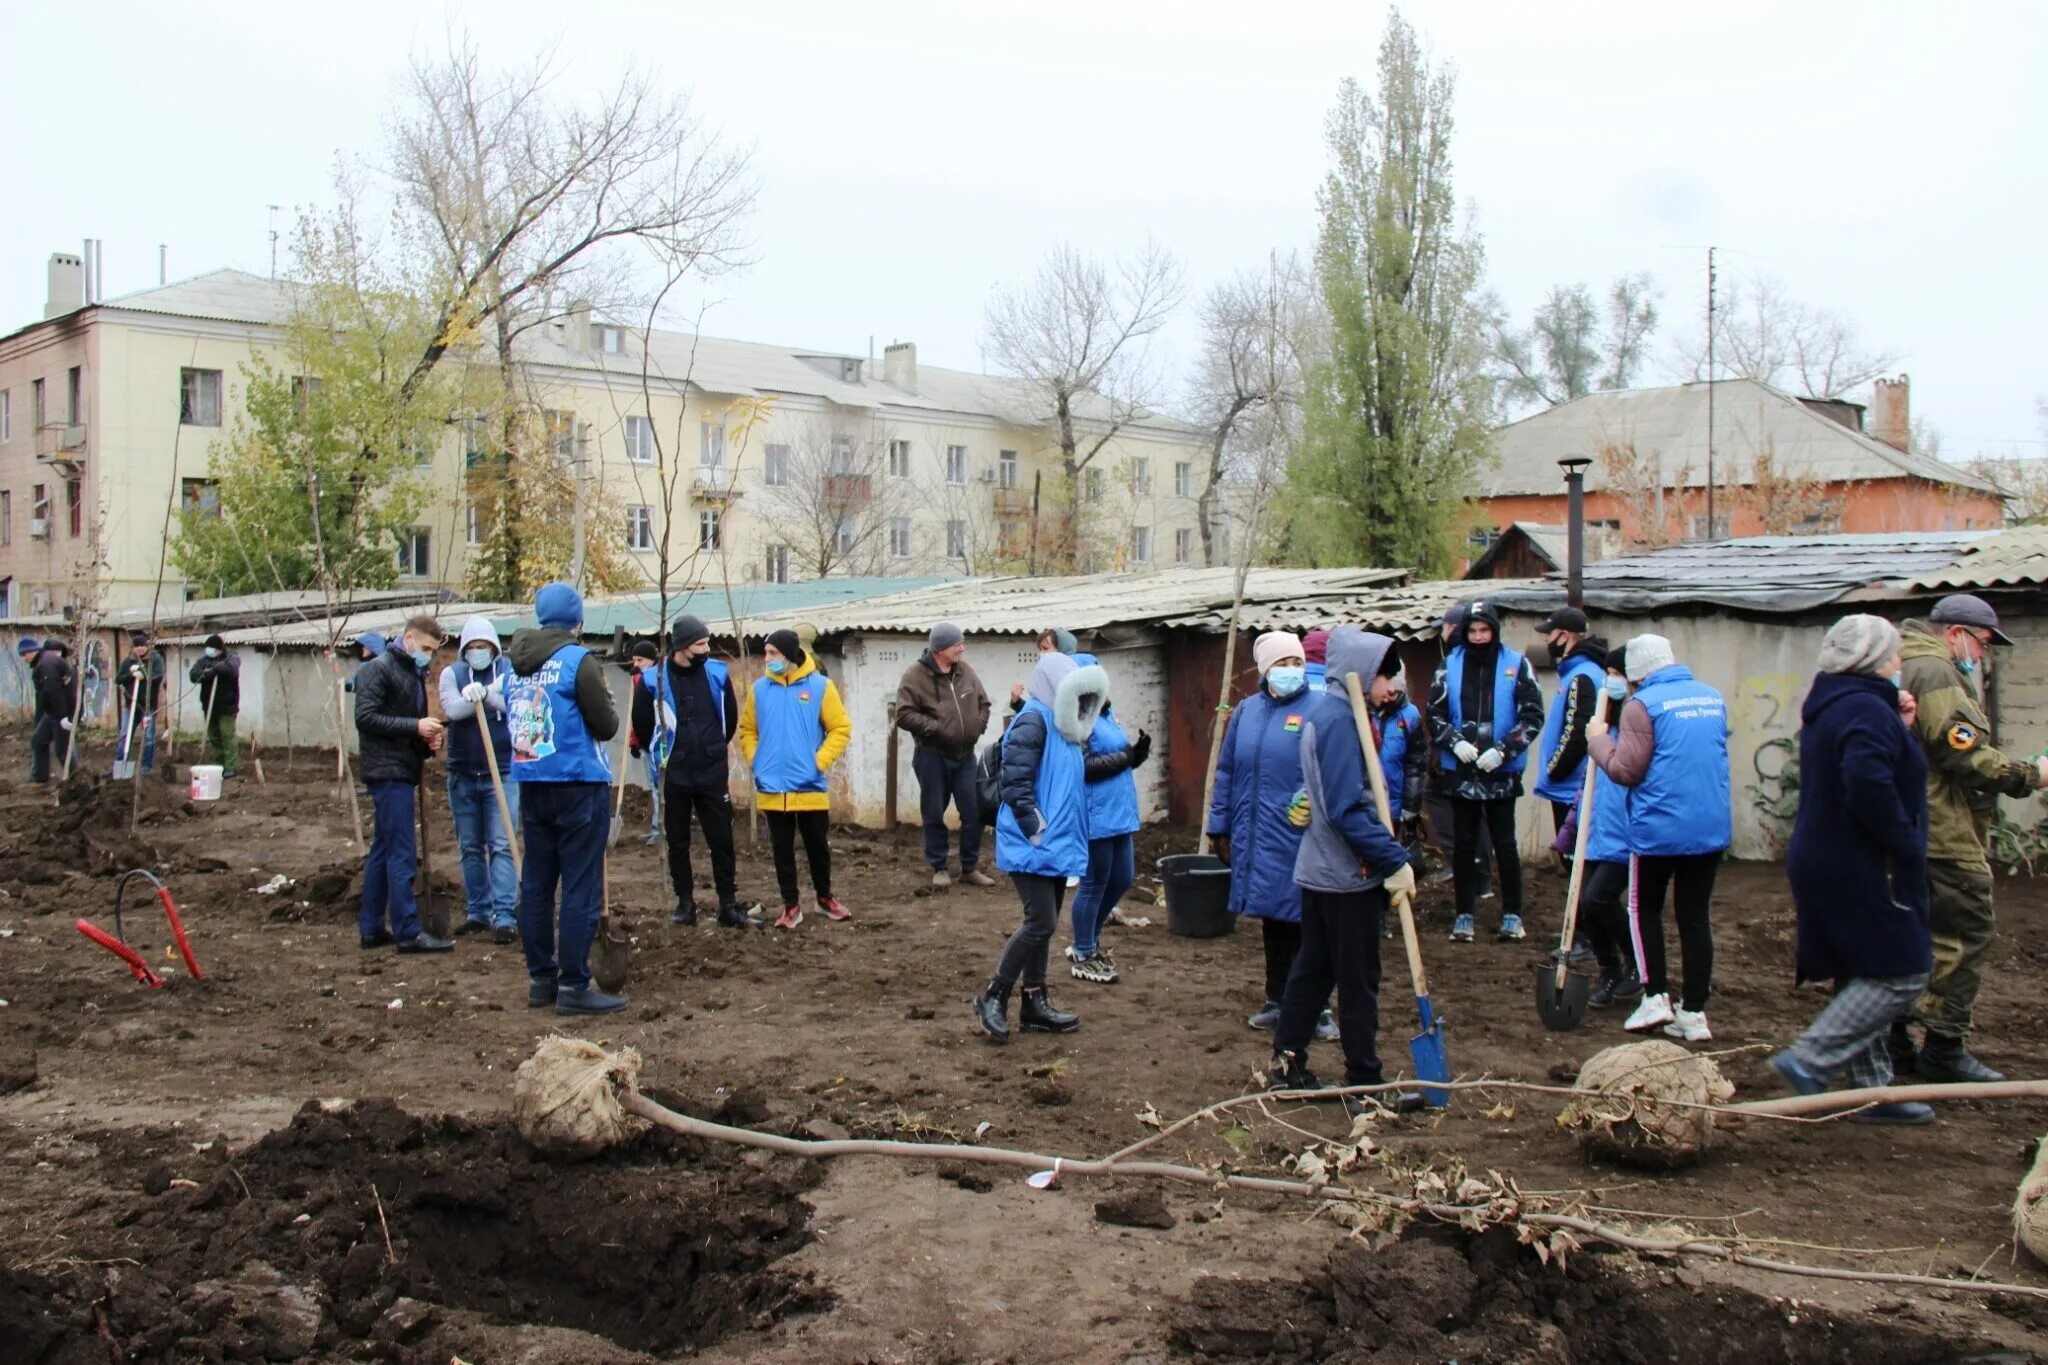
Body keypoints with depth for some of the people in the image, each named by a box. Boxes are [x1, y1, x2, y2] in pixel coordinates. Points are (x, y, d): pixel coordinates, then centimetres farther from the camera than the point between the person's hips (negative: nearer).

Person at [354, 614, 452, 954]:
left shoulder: (415, 674, 19)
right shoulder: (378, 670, -9)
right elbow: (366, 718, -18)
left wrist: (429, 738, 4)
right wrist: (415, 726, -22)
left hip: (403, 771, 10)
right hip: (388, 771, -10)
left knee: (383, 850, 12)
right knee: (402, 853, -9)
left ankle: (372, 927, 18)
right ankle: (408, 932, -7)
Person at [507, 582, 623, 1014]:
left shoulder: (516, 666, 9)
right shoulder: (579, 661, -11)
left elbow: (511, 720, 16)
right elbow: (606, 727, -11)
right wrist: (604, 699, 7)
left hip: (530, 784, 7)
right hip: (578, 784, -7)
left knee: (536, 885, 12)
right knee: (581, 887, -3)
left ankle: (541, 979, 18)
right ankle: (574, 986, -2)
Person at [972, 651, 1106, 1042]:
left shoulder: (1061, 725, 13)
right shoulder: (1034, 721, -15)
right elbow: (1015, 781, -21)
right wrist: (1035, 830, -19)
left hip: (1056, 844, 9)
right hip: (1032, 846, -9)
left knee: (1044, 924, 13)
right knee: (1041, 922, -11)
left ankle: (1034, 1003, 21)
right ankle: (993, 997, 1)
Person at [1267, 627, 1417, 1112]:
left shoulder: (1323, 711, 11)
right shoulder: (1338, 720, -20)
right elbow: (1347, 810, -25)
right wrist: (1395, 862, -21)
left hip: (1318, 869, 9)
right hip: (1348, 875, -9)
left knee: (1313, 969, 16)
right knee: (1358, 981, 1)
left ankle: (1287, 1064, 25)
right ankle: (1364, 1086, 10)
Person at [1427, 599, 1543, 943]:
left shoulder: (1516, 665, -3)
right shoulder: (1450, 665, 3)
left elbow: (1532, 715, -6)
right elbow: (1435, 713, 4)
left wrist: (1502, 750, -16)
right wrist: (1456, 743, -12)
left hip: (1501, 771, -2)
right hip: (1461, 770, 2)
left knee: (1505, 844, 4)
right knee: (1463, 845, 8)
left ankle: (1512, 915, 14)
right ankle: (1464, 915, 16)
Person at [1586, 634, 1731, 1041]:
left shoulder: (1643, 704, -12)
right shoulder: (1713, 698, 9)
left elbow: (1625, 771, -14)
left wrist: (1598, 739, 1)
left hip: (1659, 828, -5)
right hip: (1712, 827, 5)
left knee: (1645, 909, 14)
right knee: (1696, 916, 9)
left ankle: (1656, 996, 7)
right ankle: (1694, 1012, 11)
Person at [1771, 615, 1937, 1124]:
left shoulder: (1827, 707, 16)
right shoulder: (1867, 710, -17)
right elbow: (1868, 784, -31)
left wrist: (1898, 729, 10)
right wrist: (1905, 843, -20)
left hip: (1823, 865, 10)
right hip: (1862, 871, -10)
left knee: (1863, 978, 15)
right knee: (1901, 974, -6)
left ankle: (1872, 1089, 19)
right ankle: (1809, 1059, -9)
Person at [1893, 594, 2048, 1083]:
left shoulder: (1905, 669, 21)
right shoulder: (1934, 672, -13)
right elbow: (1966, 755, -19)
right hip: (1944, 836, -11)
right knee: (1964, 934, -4)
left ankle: (1894, 1043, 18)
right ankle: (1945, 1047, 0)